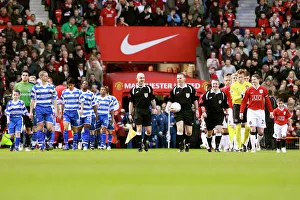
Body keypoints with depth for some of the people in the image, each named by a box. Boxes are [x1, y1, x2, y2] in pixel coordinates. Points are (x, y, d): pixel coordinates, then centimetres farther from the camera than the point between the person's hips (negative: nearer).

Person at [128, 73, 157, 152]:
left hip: (147, 111, 2)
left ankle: (145, 142, 28)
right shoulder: (133, 90, 4)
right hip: (138, 111, -2)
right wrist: (130, 114, 4)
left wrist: (154, 108, 1)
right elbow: (131, 102, 7)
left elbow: (152, 99, 13)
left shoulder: (148, 88, 7)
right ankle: (139, 146, -2)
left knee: (148, 131, 0)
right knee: (139, 128, -10)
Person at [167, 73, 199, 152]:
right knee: (180, 128, -19)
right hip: (178, 112, -1)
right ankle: (181, 146, -12)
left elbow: (195, 100, 11)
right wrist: (168, 107, -9)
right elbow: (171, 101, 10)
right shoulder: (174, 90, 3)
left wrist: (196, 110, 8)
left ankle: (187, 143, 32)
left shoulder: (190, 88, 2)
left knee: (189, 132, 4)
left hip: (188, 112, 1)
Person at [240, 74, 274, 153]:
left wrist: (271, 111, 8)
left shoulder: (263, 89, 4)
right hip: (251, 111, -1)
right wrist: (241, 112, -4)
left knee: (261, 131, 1)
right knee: (253, 129, -11)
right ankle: (253, 147, -7)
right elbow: (244, 101, 2)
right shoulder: (249, 90, 1)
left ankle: (258, 142, 31)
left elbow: (267, 101, 10)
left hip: (260, 111, 1)